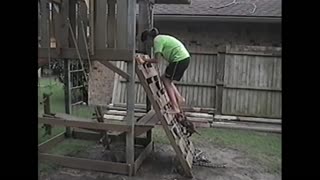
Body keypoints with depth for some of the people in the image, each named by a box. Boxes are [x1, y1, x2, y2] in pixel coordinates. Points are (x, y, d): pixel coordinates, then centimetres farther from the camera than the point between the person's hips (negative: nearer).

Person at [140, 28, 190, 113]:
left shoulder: (157, 40, -8)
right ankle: (179, 98, 14)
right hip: (185, 58, 10)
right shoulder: (161, 38, 22)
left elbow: (157, 60, -15)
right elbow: (160, 57, 19)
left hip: (180, 59, -10)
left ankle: (175, 108, -2)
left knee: (167, 81, -1)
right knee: (165, 78, 16)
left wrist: (145, 60, -2)